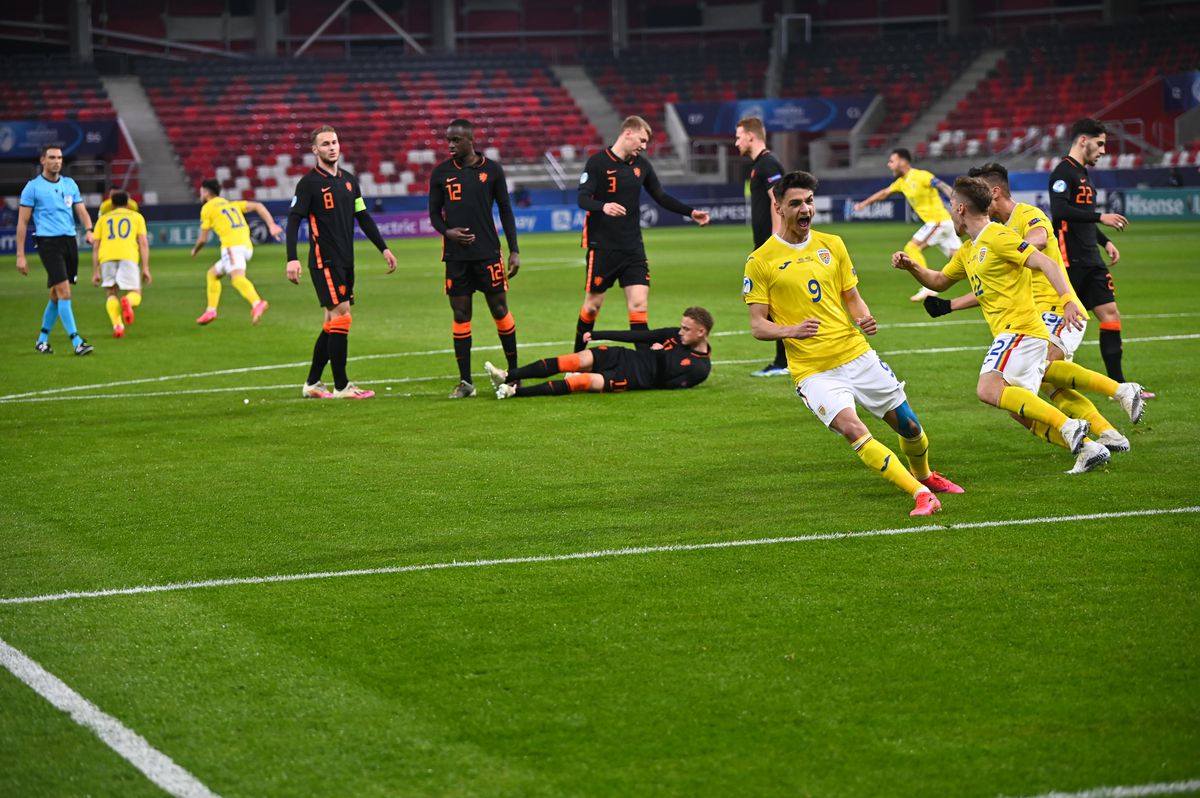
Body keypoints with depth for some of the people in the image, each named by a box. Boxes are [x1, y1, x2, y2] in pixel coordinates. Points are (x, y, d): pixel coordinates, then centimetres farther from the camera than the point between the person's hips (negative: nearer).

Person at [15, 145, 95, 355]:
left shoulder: (70, 184, 13)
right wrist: (20, 255, -5)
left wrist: (88, 230, -11)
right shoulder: (33, 187, -1)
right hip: (48, 243, -5)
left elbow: (81, 211, 12)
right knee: (64, 291, -15)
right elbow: (22, 222, 0)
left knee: (56, 295, 10)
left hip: (70, 242, 5)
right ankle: (76, 342, -16)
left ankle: (42, 340, 24)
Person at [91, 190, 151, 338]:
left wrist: (95, 272, 19)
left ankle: (117, 326, -17)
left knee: (111, 294, 8)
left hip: (107, 258, 1)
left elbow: (96, 247, 19)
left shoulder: (103, 218, 26)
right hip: (128, 256, -1)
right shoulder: (136, 216, 23)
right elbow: (143, 243, 11)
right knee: (135, 295, 6)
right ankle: (127, 302, -32)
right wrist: (146, 268, 8)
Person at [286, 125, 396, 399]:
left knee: (332, 323, 9)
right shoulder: (309, 183, -8)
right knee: (341, 317, -12)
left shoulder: (349, 180, 13)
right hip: (324, 261, -7)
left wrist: (383, 248, 15)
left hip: (345, 262, 7)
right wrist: (292, 259, -22)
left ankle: (312, 384, 16)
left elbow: (363, 217, 19)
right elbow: (293, 221, -12)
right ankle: (341, 386, -7)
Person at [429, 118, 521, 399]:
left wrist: (514, 251, 2)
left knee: (500, 310, 1)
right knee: (461, 316, 1)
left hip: (488, 253, -1)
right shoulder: (441, 173, 5)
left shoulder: (491, 170, 2)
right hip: (456, 256, 1)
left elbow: (505, 210, 7)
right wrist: (447, 231, -12)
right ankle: (465, 382, 5)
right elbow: (434, 212, 11)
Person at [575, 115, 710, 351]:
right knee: (593, 304, 5)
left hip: (633, 248, 4)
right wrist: (603, 206, -37)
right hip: (603, 247, -4)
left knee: (639, 304, -7)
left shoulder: (641, 165, 8)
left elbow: (660, 197, 19)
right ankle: (578, 356, 23)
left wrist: (690, 212, 13)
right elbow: (583, 198, -17)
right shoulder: (598, 162, -9)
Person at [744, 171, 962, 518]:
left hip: (858, 355, 4)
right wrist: (792, 330, -24)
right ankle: (921, 495, -21)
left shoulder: (832, 245, 9)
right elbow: (758, 325, -4)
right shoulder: (760, 261, -4)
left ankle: (923, 475, 41)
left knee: (909, 426, 9)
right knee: (853, 430, -25)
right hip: (813, 370, -4)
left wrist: (865, 319, -7)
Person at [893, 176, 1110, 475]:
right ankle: (1088, 448, 3)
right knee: (1022, 411, 5)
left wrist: (1067, 301, -29)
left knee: (989, 390, -25)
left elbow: (1045, 263, -17)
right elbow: (939, 281, 32)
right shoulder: (968, 251, 21)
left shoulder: (998, 237, -9)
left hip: (1020, 328, -10)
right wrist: (911, 267, 13)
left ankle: (1069, 426, -28)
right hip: (1009, 334, 10)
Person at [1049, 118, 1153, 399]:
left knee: (1111, 314, 2)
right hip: (1069, 262, -9)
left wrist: (1105, 241, 22)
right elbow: (1060, 211, -24)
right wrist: (1100, 217, -23)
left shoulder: (1083, 173, 20)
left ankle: (1119, 386, 2)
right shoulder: (1063, 172, -10)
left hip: (1090, 260, 9)